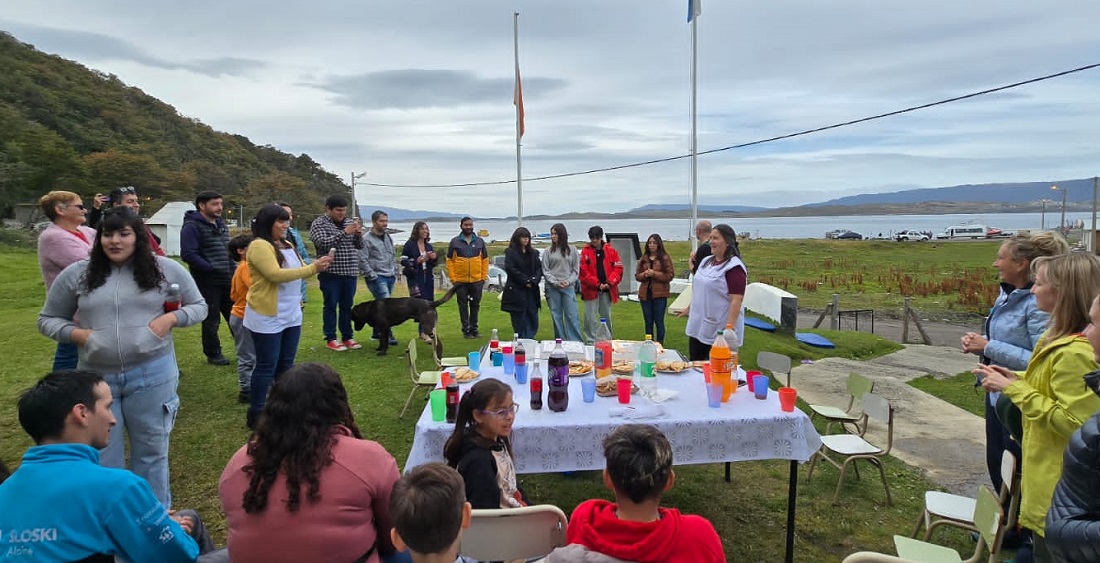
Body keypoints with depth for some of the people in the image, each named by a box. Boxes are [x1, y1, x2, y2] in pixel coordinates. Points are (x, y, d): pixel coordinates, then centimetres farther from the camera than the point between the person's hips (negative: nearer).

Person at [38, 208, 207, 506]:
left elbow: (198, 306, 9)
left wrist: (170, 318, -10)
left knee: (151, 451, 12)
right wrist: (76, 333, -6)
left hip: (152, 376, -1)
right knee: (101, 458, 12)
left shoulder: (166, 269, 1)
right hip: (96, 379, 2)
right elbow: (48, 319, 14)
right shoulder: (76, 274, 4)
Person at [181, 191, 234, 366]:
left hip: (227, 280, 7)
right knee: (212, 320, 5)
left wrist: (232, 269, 8)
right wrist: (212, 269, -22)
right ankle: (213, 354, 19)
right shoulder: (192, 226, -11)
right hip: (208, 283, -7)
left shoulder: (221, 223, 14)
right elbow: (188, 254, -20)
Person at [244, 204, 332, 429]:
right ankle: (255, 414, 11)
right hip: (267, 317, -8)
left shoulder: (287, 245, 12)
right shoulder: (259, 246, -15)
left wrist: (317, 266, -9)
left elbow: (298, 271, 13)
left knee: (286, 364, 15)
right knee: (266, 367, -1)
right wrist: (312, 269, -25)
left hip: (291, 315, 8)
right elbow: (276, 275, -25)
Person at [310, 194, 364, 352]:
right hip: (330, 273, -5)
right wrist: (344, 232, -22)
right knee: (331, 306, 2)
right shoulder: (319, 224, -3)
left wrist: (358, 234, -9)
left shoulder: (349, 222, 12)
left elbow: (359, 246, 12)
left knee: (347, 306, 10)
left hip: (350, 272, 5)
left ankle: (347, 337, 18)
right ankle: (330, 339, 9)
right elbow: (323, 243, -18)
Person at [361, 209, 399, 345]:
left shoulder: (389, 238, 15)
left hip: (390, 277, 7)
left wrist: (395, 273, 16)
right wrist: (373, 276, -15)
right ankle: (387, 334, -11)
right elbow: (362, 260, -13)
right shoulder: (366, 239, -9)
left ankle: (377, 333, 21)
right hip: (377, 278, -7)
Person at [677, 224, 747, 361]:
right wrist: (689, 309, 26)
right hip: (698, 326, 8)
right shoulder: (706, 261, 10)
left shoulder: (734, 267, -15)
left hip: (719, 330, -8)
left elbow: (736, 301, -20)